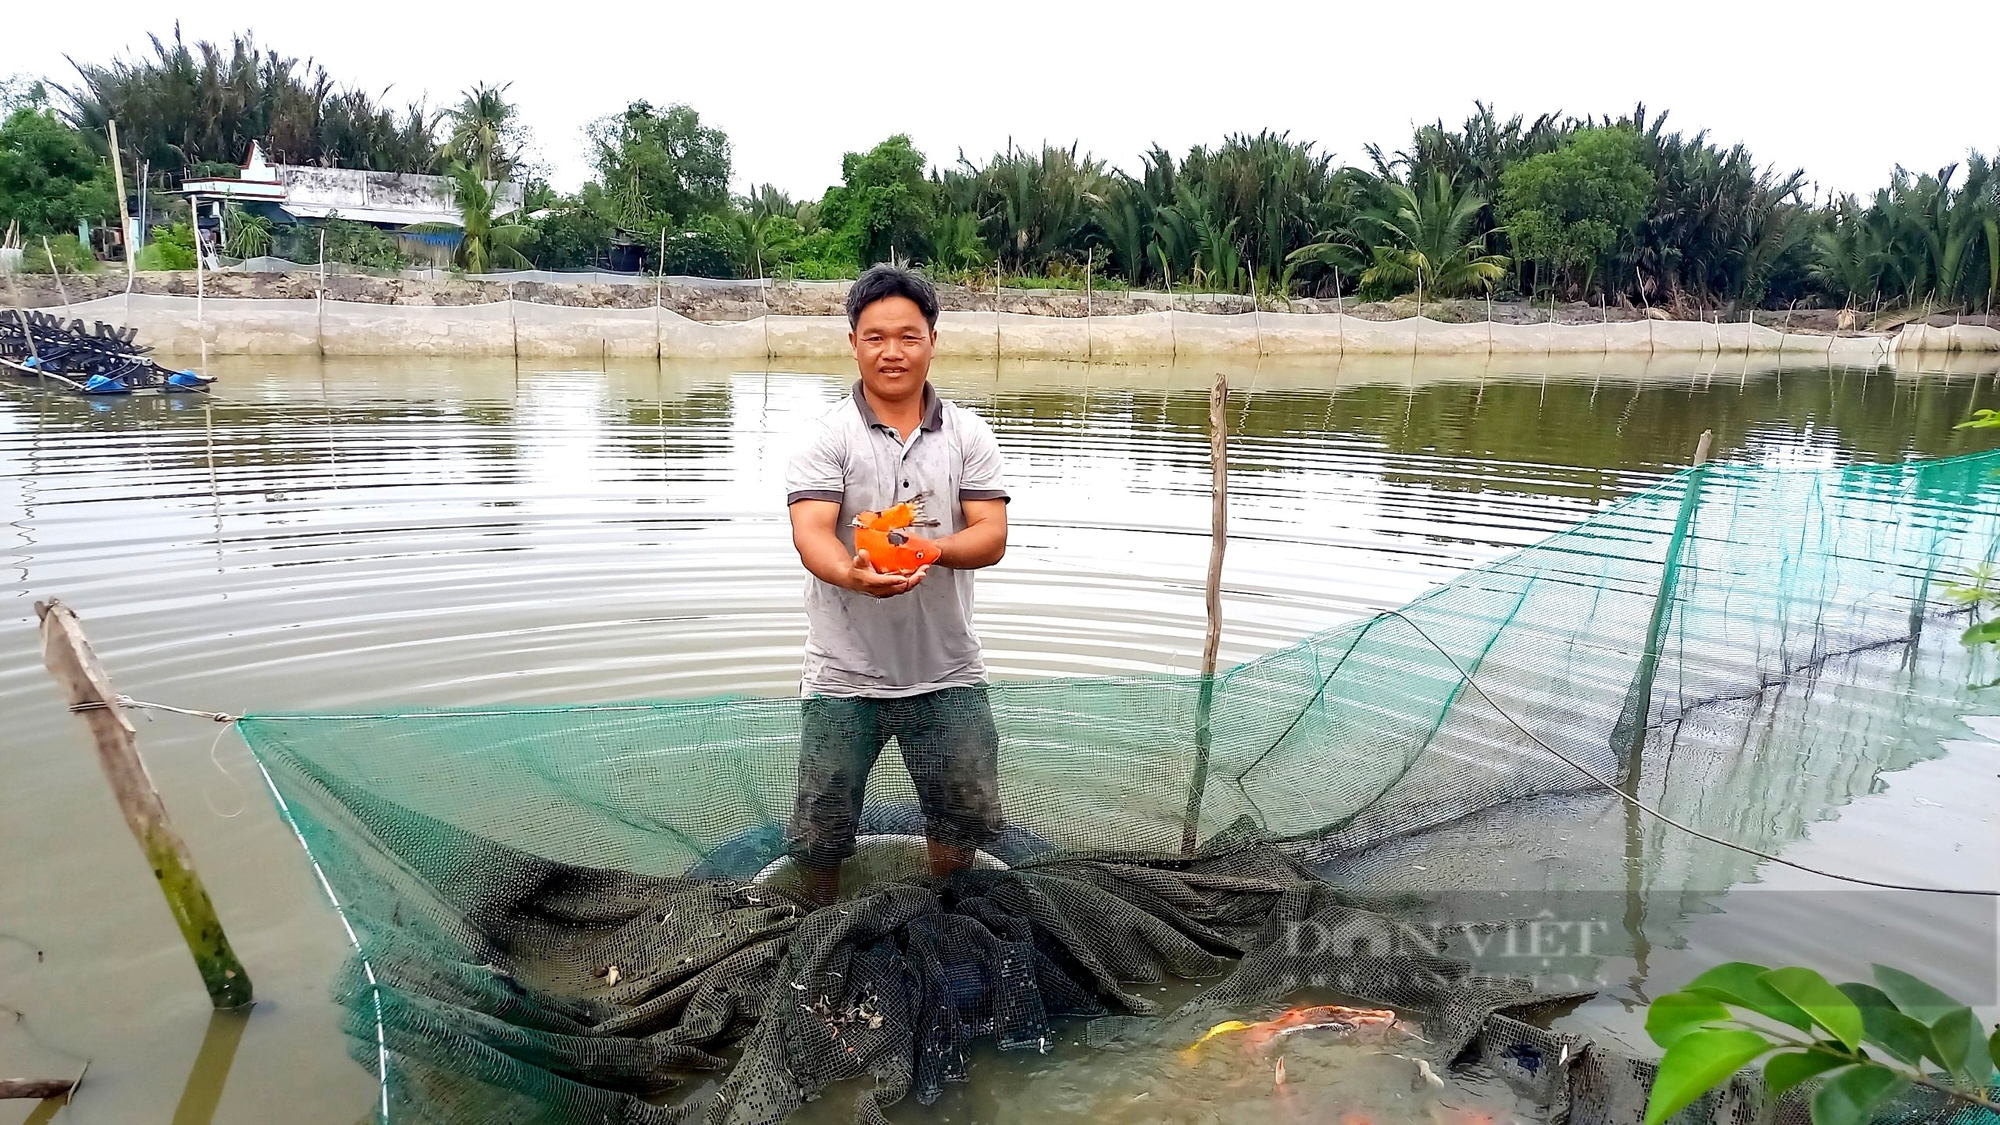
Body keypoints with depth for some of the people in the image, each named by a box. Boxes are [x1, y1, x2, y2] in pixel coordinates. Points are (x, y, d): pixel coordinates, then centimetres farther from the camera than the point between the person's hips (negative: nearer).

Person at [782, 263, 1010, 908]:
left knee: (970, 818, 12)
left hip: (948, 673, 2)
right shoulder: (827, 436, -4)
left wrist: (935, 547, -28)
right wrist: (854, 574, -39)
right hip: (845, 675, -2)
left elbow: (991, 536, -6)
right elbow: (811, 532, -17)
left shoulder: (968, 435, 3)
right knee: (821, 829, 8)